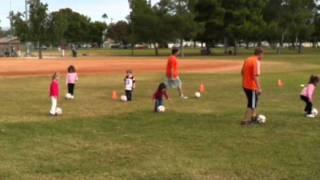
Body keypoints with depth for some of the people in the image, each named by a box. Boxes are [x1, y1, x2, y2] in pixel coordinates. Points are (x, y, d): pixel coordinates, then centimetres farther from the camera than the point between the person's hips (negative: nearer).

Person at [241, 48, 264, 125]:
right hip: (252, 87, -9)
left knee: (255, 100, 24)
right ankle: (245, 121, 8)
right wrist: (259, 88, -27)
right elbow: (256, 76, -26)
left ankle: (253, 117, 31)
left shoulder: (247, 60, 9)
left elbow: (242, 72, 17)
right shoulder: (257, 62, -18)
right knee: (252, 104, 4)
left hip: (245, 85, 9)